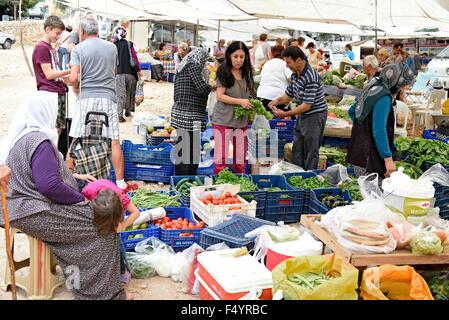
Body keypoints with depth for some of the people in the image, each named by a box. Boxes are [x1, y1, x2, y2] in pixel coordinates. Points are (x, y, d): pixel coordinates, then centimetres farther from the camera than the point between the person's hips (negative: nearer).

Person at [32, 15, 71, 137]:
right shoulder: (41, 47, -9)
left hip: (59, 93, 9)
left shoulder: (50, 48, 20)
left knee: (59, 127, 10)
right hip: (49, 93, -9)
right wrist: (70, 71, -12)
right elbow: (48, 74, -14)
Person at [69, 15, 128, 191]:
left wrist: (76, 88, 9)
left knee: (76, 141, 6)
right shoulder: (112, 47, 8)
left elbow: (73, 78, -10)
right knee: (114, 141, 3)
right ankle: (120, 182, 7)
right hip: (108, 98, 2)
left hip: (86, 98, -2)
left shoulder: (78, 49, -2)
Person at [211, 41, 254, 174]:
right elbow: (220, 96, -12)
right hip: (223, 120, -6)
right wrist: (240, 101, -20)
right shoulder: (223, 72, -7)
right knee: (221, 157, -3)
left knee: (241, 159, 10)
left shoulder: (246, 73, 11)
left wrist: (251, 108, 2)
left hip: (242, 120, 6)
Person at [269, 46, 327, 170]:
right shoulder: (295, 75, 4)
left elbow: (307, 105, -26)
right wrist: (278, 100, -5)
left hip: (315, 116, -9)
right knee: (297, 152, 16)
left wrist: (286, 114, -24)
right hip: (302, 116, 10)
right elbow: (288, 95, 16)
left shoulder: (311, 77, -25)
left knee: (311, 153, 0)